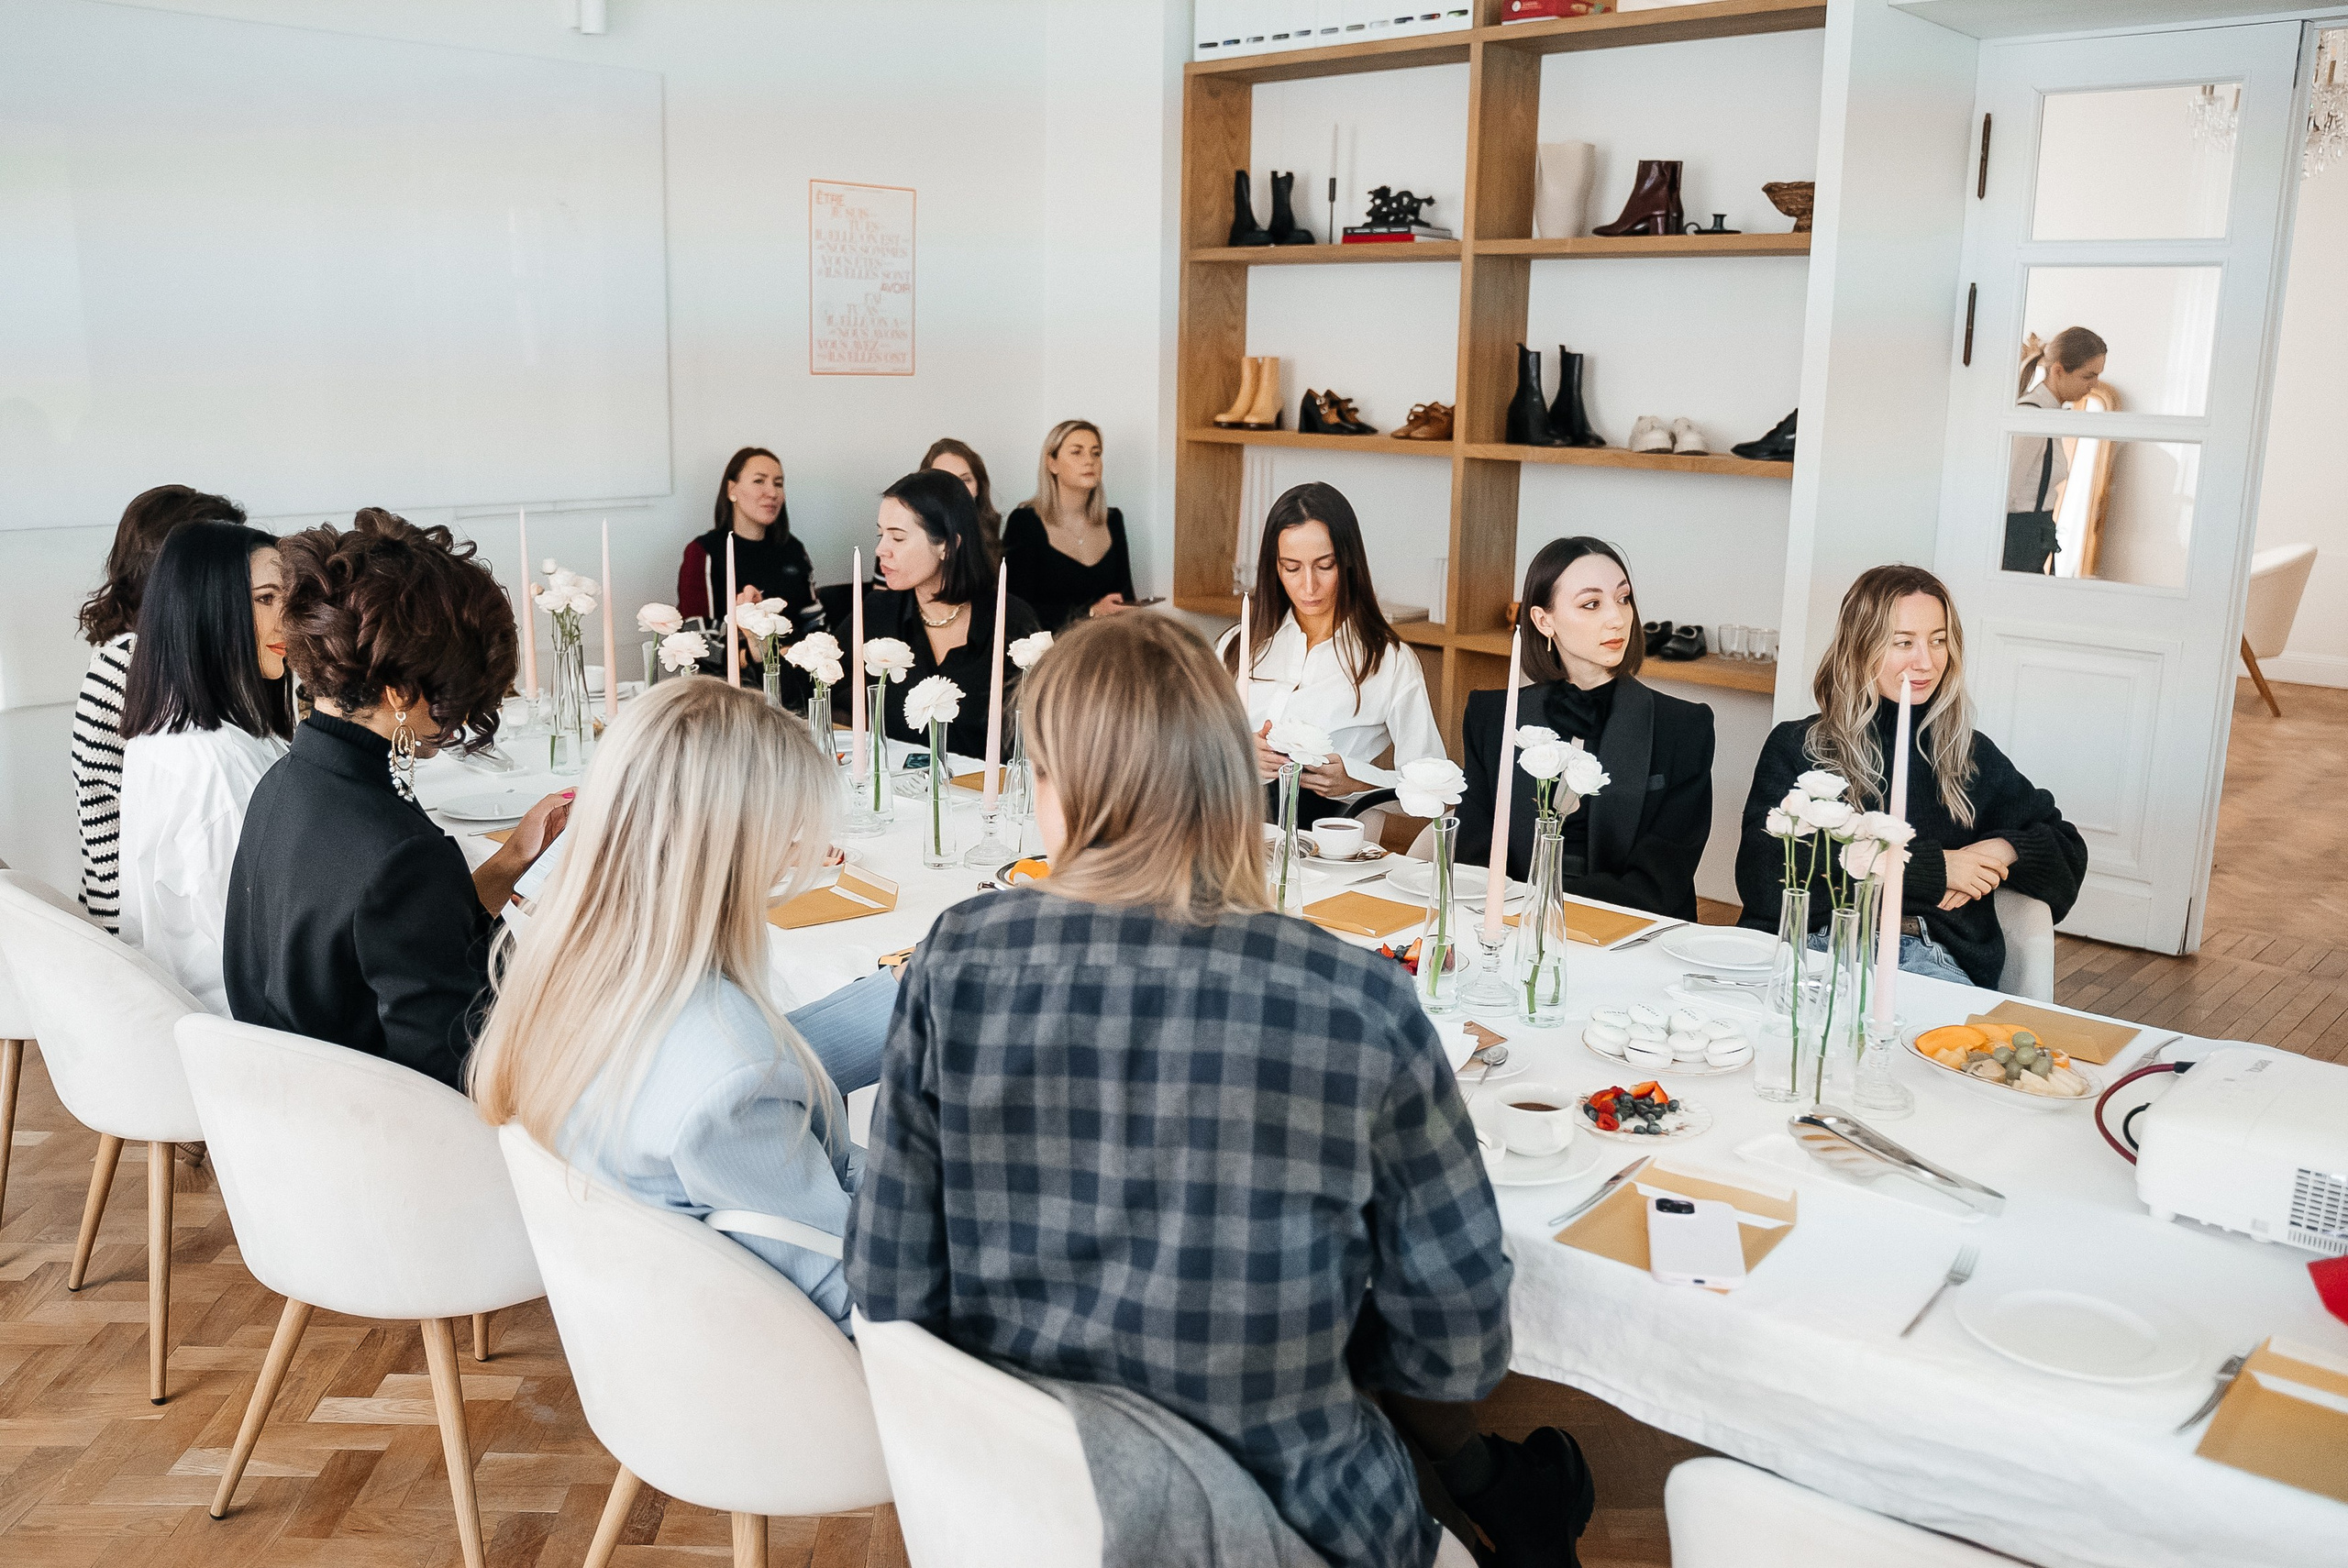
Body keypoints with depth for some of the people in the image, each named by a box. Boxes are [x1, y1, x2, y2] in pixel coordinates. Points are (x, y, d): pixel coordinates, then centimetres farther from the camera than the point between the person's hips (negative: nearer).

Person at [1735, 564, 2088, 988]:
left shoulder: (1971, 756, 19)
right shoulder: (1795, 747, 9)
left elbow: (2067, 853, 25)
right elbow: (1764, 877, -7)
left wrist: (2004, 850, 0)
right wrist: (1930, 868, -5)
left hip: (1933, 958, 3)